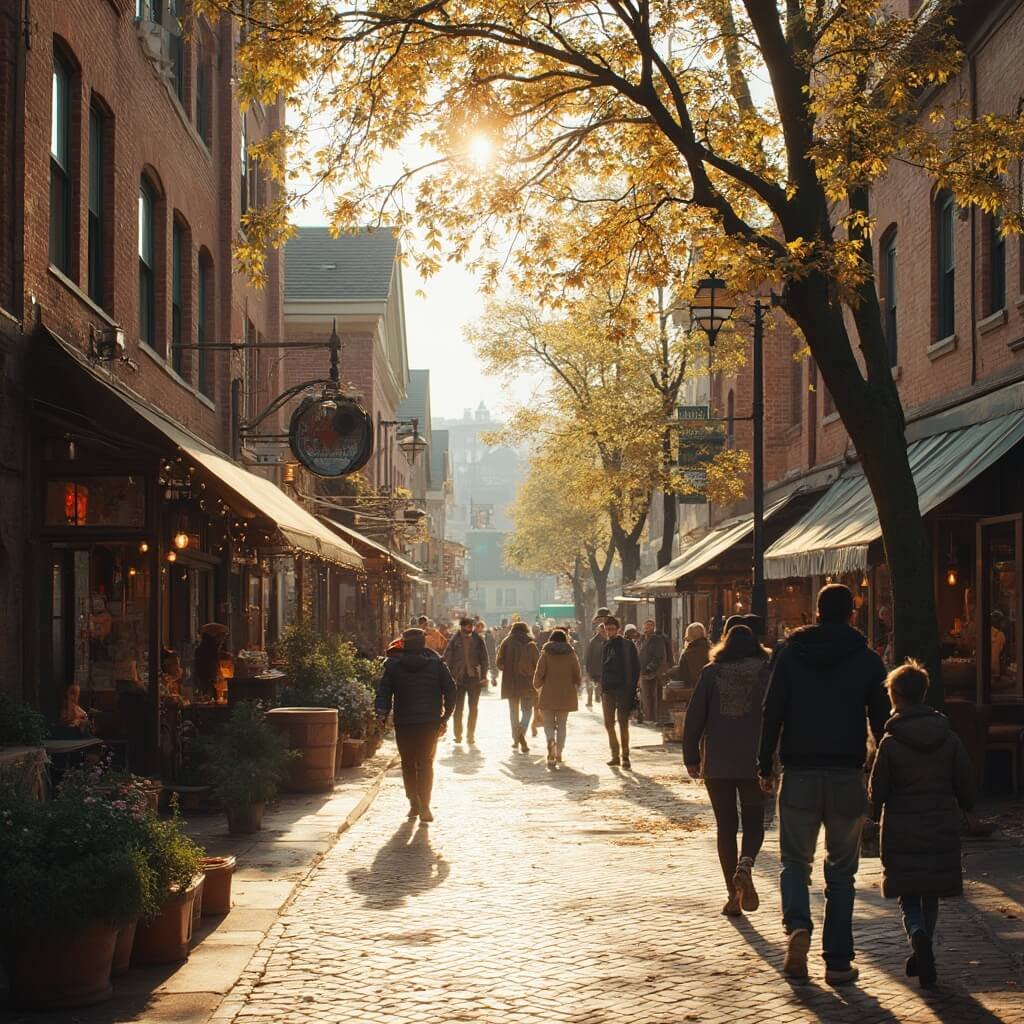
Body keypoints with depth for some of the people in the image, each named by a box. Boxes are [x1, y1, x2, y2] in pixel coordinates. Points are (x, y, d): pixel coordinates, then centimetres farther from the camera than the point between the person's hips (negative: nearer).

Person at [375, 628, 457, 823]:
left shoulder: (393, 664, 2)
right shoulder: (437, 663, 4)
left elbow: (383, 692, -5)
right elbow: (450, 691, 4)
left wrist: (382, 715, -4)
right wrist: (445, 717, 11)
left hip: (404, 722, 0)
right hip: (430, 722, 0)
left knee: (408, 763, 13)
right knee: (426, 763, 4)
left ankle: (414, 804, 11)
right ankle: (424, 807, -6)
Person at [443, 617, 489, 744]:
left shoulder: (478, 639, -1)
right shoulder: (455, 640, -3)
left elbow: (484, 659, 4)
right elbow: (447, 659, -1)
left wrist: (483, 676, -3)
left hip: (474, 678, 1)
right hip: (458, 678, -1)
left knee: (473, 709, 6)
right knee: (458, 708, 5)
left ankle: (471, 735, 16)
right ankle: (458, 735, 15)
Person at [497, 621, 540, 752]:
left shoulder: (506, 643, 0)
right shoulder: (530, 644, -5)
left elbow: (499, 663, -1)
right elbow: (536, 664, -6)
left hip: (510, 682, 2)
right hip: (527, 683, -2)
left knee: (513, 710, 15)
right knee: (527, 710, 6)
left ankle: (516, 740, 17)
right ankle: (521, 731, -21)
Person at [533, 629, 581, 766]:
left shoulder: (546, 654, -4)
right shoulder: (571, 654, 2)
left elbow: (539, 674, -6)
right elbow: (577, 676, 5)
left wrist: (537, 687, 14)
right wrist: (574, 687, 25)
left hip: (548, 694, -2)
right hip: (566, 695, 2)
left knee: (548, 723, 5)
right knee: (562, 724, 12)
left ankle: (551, 742, -24)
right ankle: (558, 753, 11)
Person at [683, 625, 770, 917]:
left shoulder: (712, 673, 2)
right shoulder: (765, 672, 0)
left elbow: (694, 716, -1)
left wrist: (691, 758, 6)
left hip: (717, 764, 1)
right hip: (754, 762, -1)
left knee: (726, 827, 10)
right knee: (753, 823, 11)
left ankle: (733, 894, 7)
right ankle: (745, 866, -19)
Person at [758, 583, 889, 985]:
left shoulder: (791, 653, 2)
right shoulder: (867, 660, 2)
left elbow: (772, 711, -1)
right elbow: (882, 721, 2)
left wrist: (765, 765, 5)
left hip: (800, 773, 0)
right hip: (848, 775, 0)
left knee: (795, 860, 12)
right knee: (841, 871, 8)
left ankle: (797, 926, -14)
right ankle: (838, 960, 6)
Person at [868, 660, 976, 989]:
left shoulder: (890, 742, -10)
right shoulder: (949, 737, 0)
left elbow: (877, 789, -6)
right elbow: (966, 782, 5)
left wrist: (875, 815, 15)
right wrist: (966, 810, 24)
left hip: (902, 832, -3)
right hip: (942, 829, 3)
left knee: (908, 897, 4)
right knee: (931, 895, 17)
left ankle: (918, 937, -24)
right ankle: (922, 955, 23)